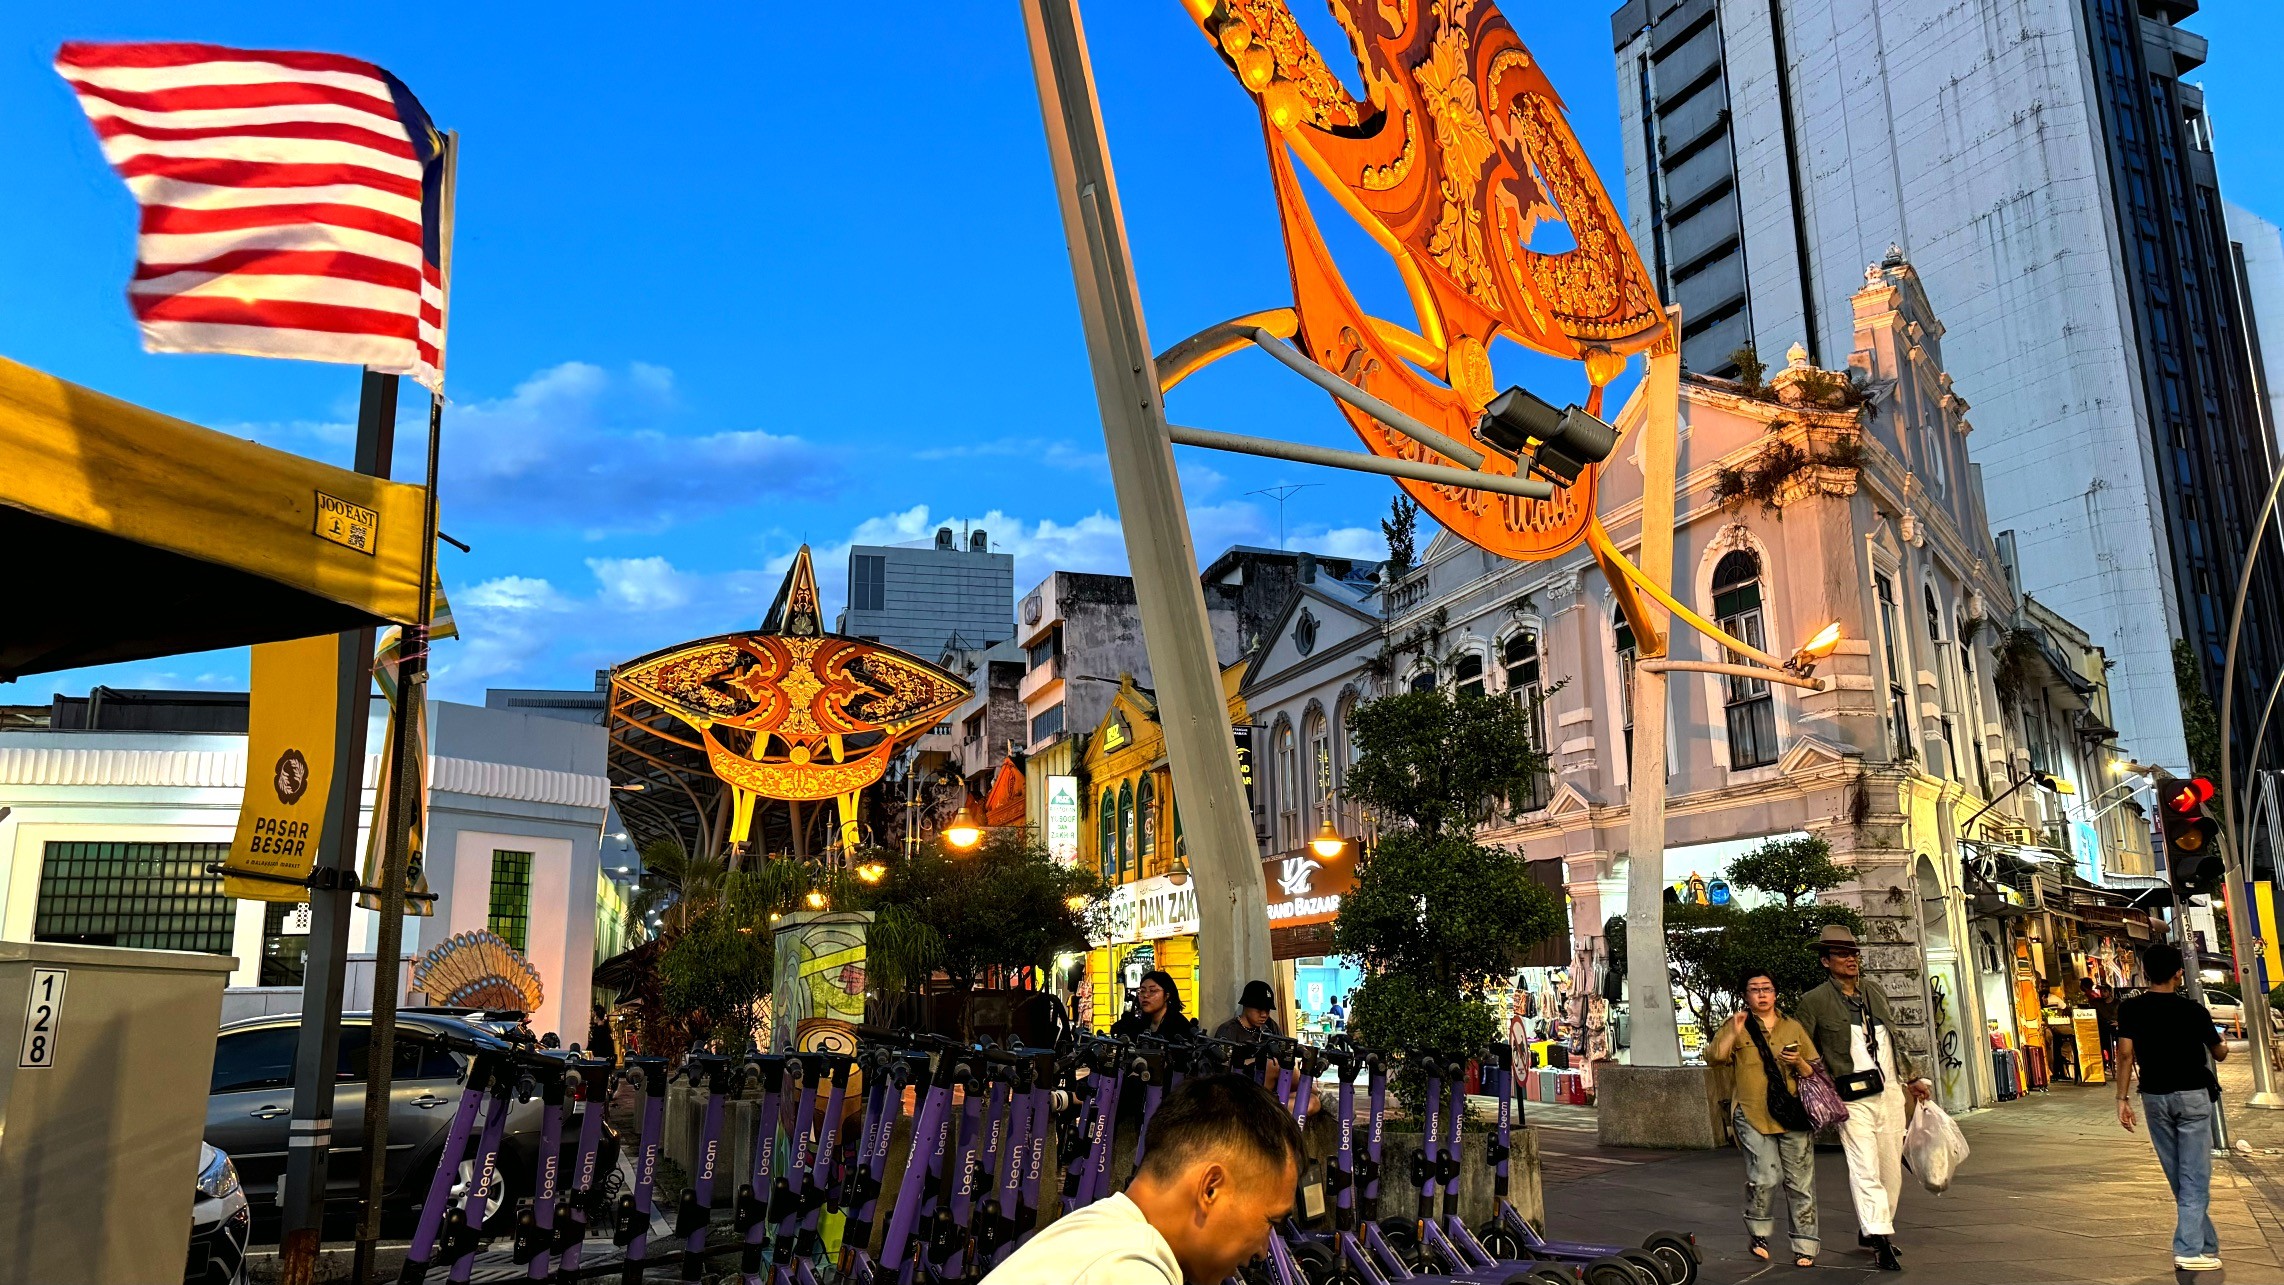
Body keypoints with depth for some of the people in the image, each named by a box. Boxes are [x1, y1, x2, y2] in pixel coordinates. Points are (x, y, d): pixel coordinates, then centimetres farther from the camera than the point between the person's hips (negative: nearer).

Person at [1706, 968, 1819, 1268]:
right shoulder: (1735, 1027, 10)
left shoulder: (1793, 1027, 15)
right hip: (1753, 1115, -2)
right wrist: (1733, 1033, -15)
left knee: (1801, 1182, 1)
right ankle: (1759, 1234, 8)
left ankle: (1805, 1246, 12)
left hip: (1793, 1115, 2)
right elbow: (1714, 1058, -3)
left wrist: (1799, 1063, -4)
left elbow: (1815, 1073, 17)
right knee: (1764, 1178, -14)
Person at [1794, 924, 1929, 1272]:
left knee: (1891, 1169, 9)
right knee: (1865, 1168, -15)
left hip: (1891, 1093, 6)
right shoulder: (1814, 1002, -3)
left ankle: (1870, 1232, 22)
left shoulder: (1874, 993, 15)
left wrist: (1911, 1078, 21)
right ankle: (1880, 1238, -15)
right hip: (1853, 1099, -6)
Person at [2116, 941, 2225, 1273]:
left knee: (2178, 1176, 13)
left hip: (2154, 1096, 2)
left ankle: (2206, 1244, 21)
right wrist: (2224, 1047, 31)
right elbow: (2220, 1054, 7)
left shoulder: (2130, 1009, -3)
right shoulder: (2194, 1010, -6)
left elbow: (2126, 1054, -10)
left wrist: (2122, 1098, -5)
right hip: (2192, 1095, -2)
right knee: (2194, 1175, -2)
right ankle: (2189, 1249, -10)